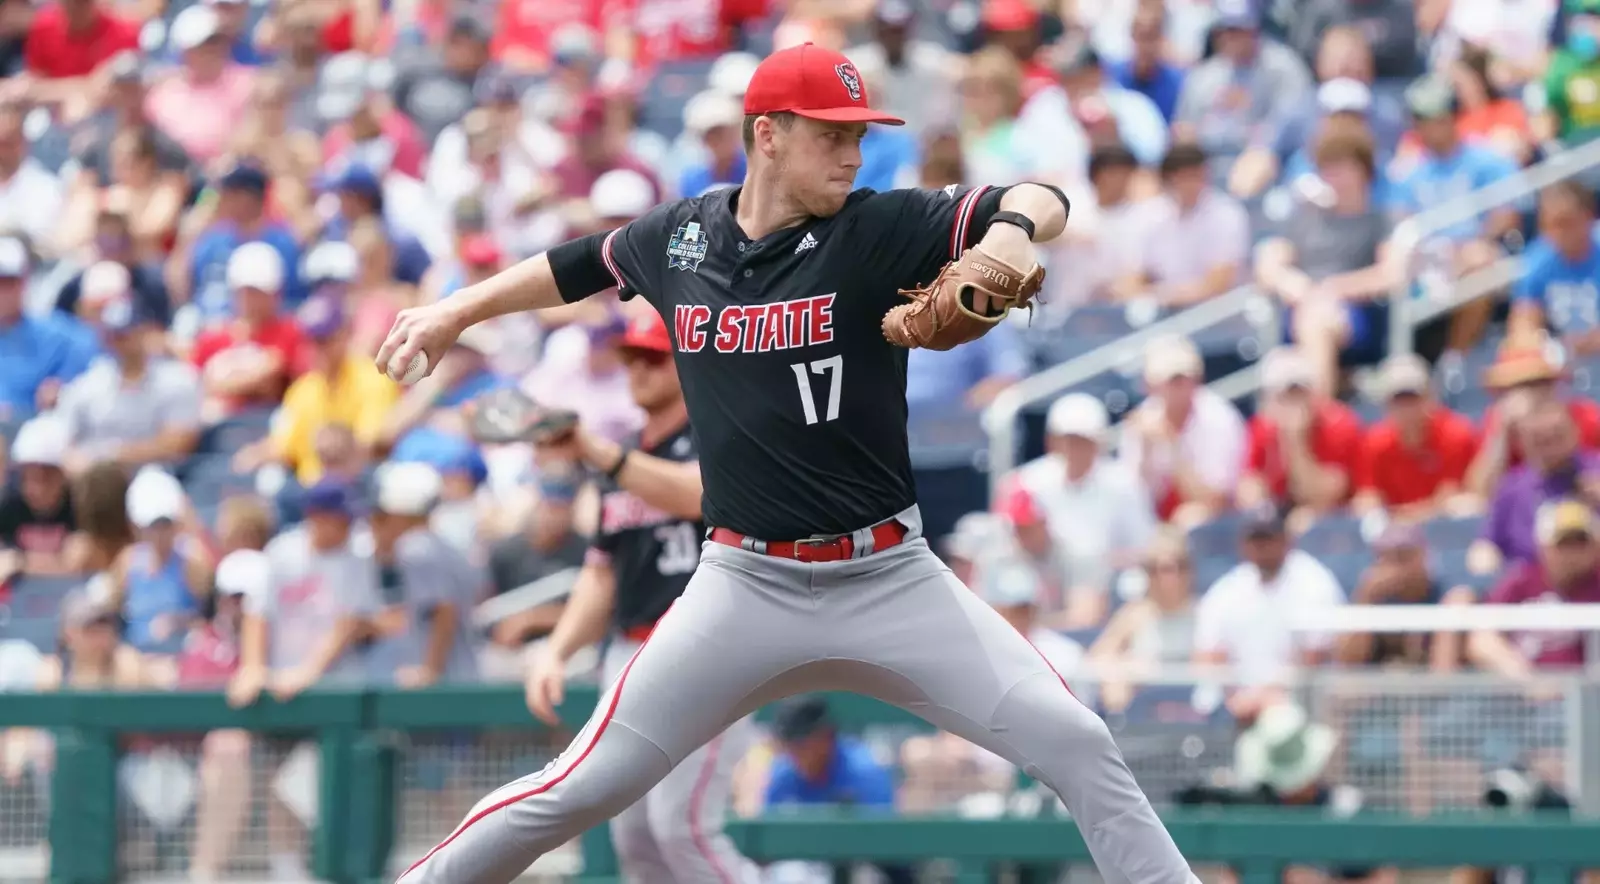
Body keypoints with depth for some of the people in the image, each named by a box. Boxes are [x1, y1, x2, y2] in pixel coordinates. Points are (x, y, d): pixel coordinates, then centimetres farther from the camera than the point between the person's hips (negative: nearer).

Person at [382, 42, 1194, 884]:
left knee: (1077, 745, -12)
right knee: (587, 786, -3)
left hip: (892, 583, -1)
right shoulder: (678, 236, 3)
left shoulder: (880, 230, -6)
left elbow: (1044, 202, -16)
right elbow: (579, 265, 24)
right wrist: (455, 311, 29)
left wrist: (1011, 230, -39)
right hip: (745, 586, 1)